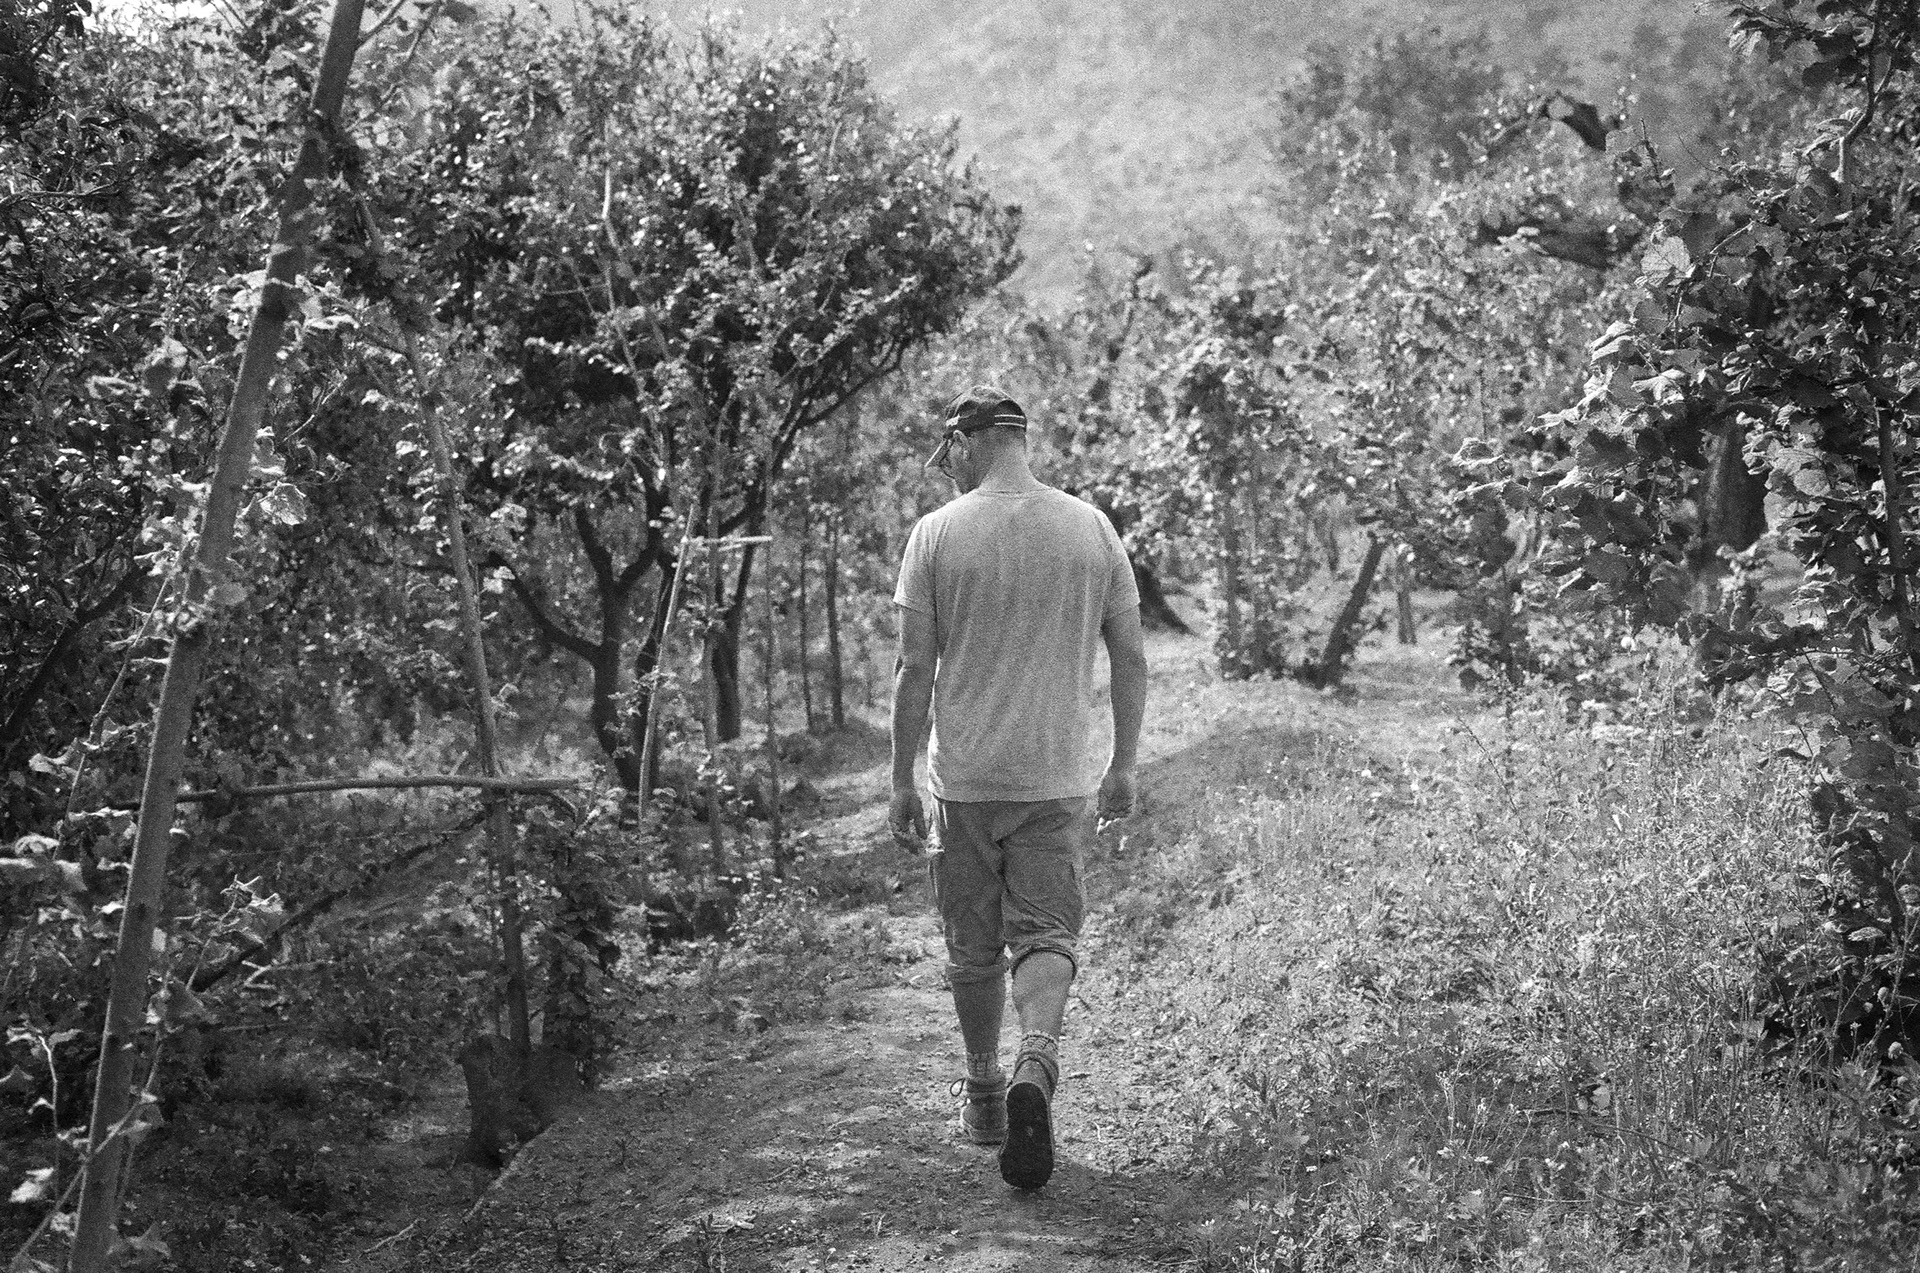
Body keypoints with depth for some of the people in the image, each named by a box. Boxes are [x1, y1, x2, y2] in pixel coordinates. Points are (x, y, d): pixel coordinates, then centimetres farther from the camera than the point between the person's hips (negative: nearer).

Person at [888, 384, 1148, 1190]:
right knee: (1045, 936, 3)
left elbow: (915, 670, -6)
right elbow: (1130, 660, 5)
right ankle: (1037, 1066, -21)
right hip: (1060, 777, 1)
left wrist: (901, 784, 1)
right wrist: (1122, 766, 15)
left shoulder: (937, 533, -6)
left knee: (974, 948, 13)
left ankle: (984, 1094, 25)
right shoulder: (1091, 528, 2)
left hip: (965, 777, -1)